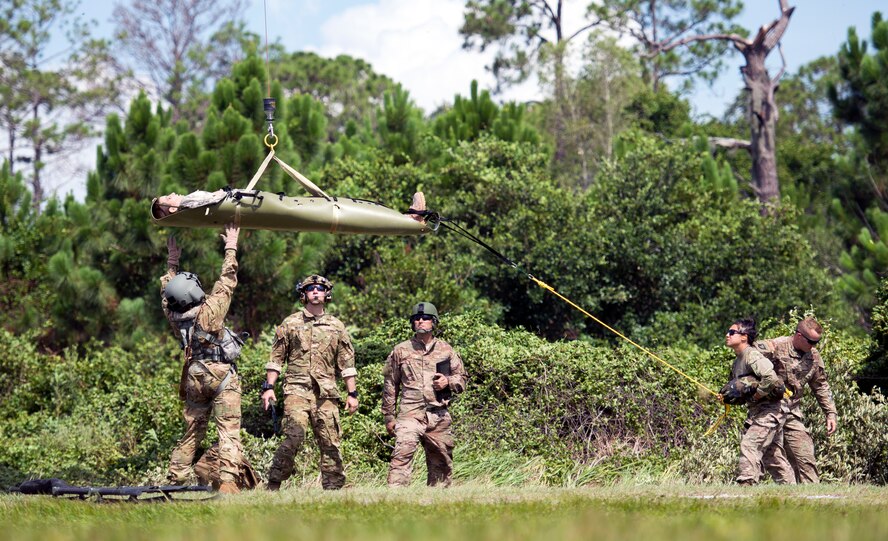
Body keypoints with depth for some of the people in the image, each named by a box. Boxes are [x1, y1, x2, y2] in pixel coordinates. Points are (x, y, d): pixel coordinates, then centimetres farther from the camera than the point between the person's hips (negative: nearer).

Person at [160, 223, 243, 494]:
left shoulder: (175, 317, 1)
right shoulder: (209, 311, -12)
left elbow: (167, 292, 20)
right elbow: (227, 281, -5)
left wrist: (172, 262, 28)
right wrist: (231, 248, 4)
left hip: (194, 379, 6)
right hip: (221, 378, -6)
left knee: (192, 432, 14)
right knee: (228, 431, -9)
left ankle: (175, 479, 13)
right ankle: (227, 481, -22)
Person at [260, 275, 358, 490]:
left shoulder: (336, 327, 15)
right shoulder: (290, 324, 10)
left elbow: (347, 362, 14)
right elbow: (276, 358, 10)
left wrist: (352, 393, 8)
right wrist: (269, 387, 1)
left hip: (326, 393, 3)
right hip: (297, 390, -3)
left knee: (331, 443, 1)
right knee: (294, 438, -17)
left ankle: (333, 487, 8)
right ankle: (273, 485, -11)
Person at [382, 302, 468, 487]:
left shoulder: (446, 350, 11)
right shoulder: (401, 351, 7)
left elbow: (462, 379, 18)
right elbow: (390, 386, 10)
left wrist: (448, 382, -5)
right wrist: (388, 417, 7)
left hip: (439, 415, 3)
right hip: (410, 414, -3)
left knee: (441, 462, 8)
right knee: (402, 454, -21)